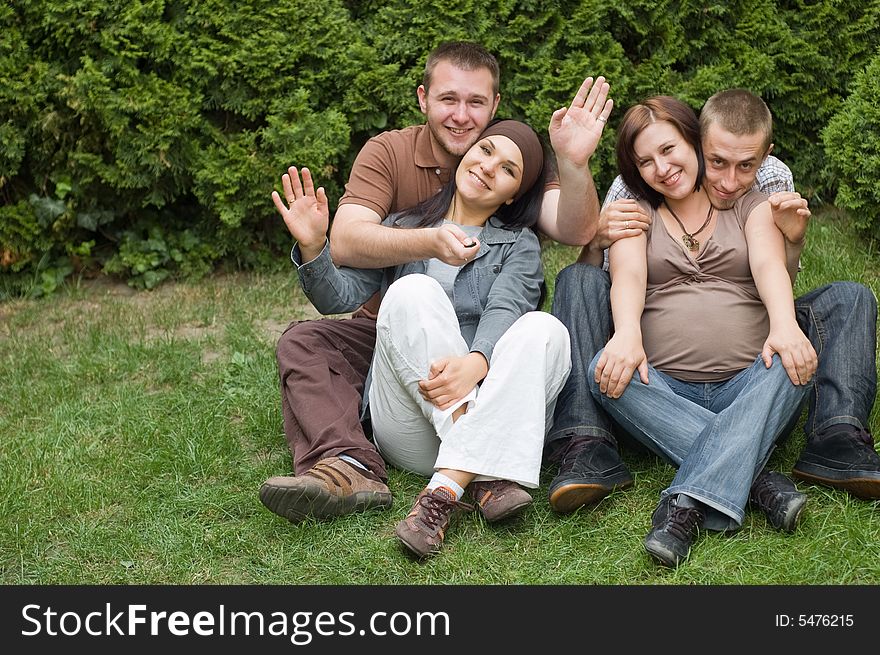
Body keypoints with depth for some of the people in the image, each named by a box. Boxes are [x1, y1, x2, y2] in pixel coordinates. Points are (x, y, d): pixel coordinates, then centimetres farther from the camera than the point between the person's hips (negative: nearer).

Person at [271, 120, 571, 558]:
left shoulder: (519, 246, 16)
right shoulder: (402, 228, 20)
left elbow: (503, 310, -6)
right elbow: (342, 296, 8)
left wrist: (476, 363, -29)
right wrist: (312, 247, -13)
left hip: (486, 416, 0)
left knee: (544, 330, -27)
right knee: (413, 291, -23)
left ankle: (445, 491, -41)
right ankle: (482, 478, -35)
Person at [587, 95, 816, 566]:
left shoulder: (749, 205, 16)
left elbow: (769, 265, -4)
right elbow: (628, 274, -4)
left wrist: (784, 325, -27)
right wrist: (627, 333, -28)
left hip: (746, 389, 0)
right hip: (665, 392, 1)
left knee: (793, 362, -31)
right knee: (603, 372, -30)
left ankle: (686, 504, -43)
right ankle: (766, 487, -36)